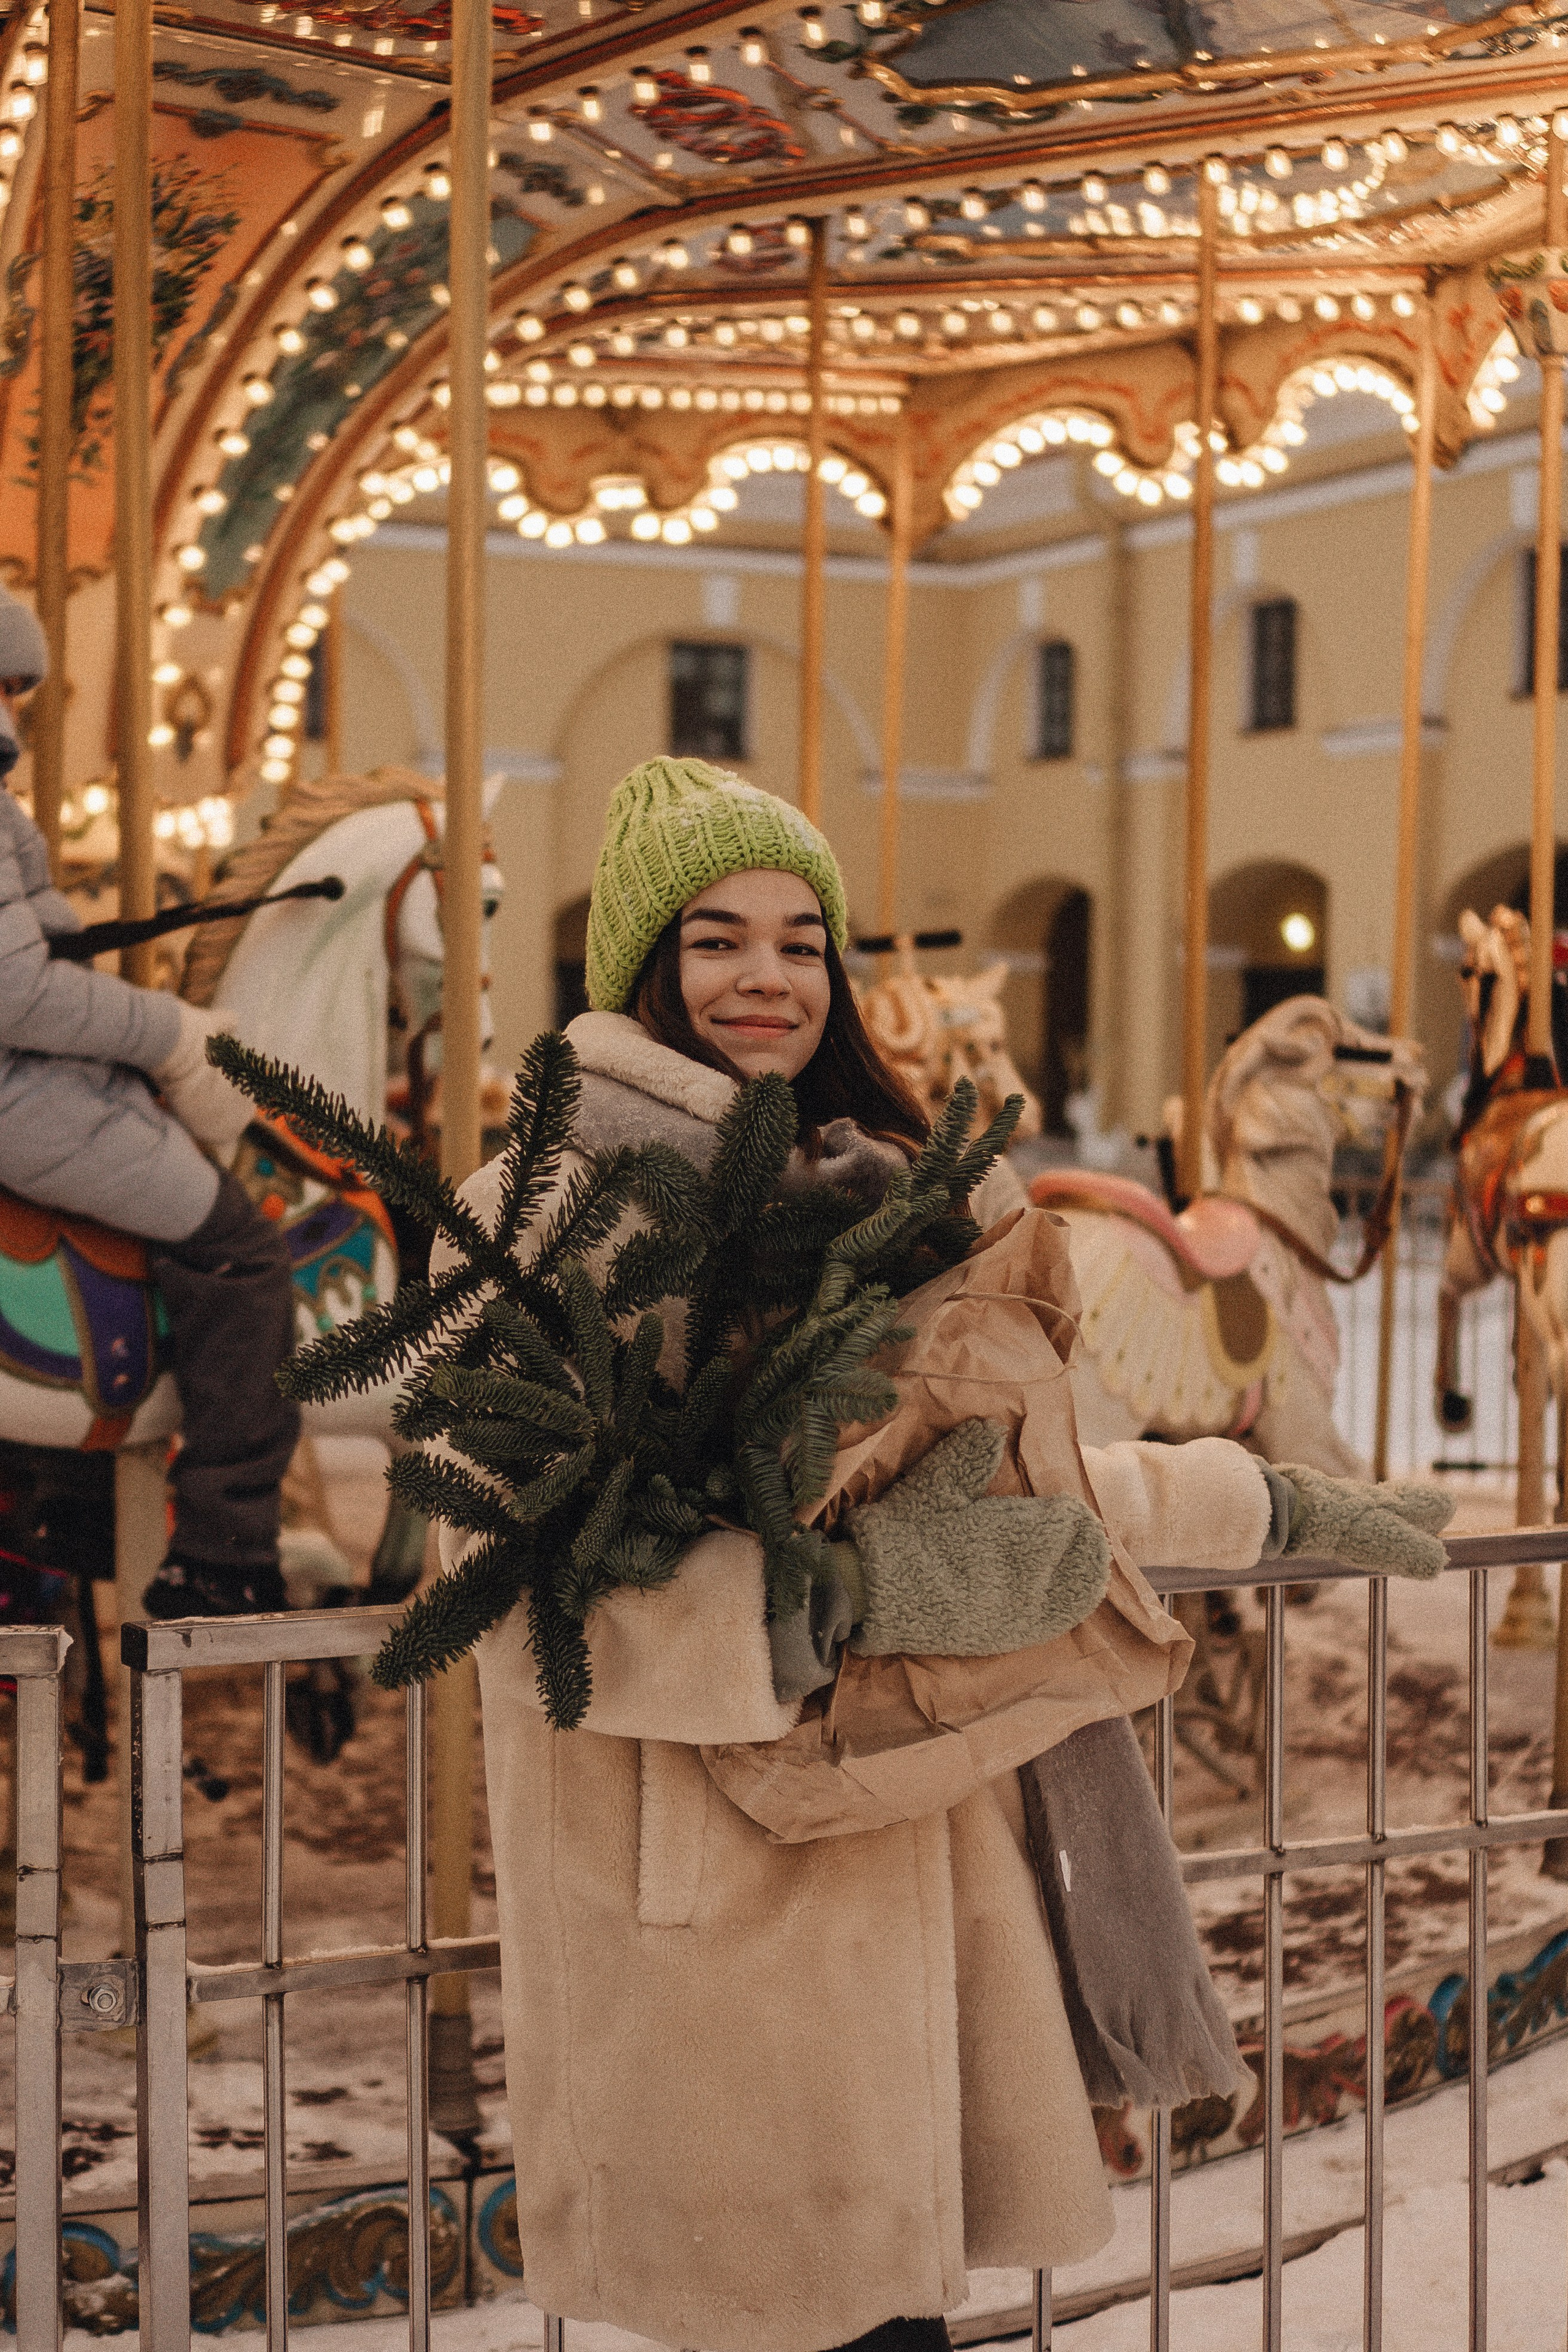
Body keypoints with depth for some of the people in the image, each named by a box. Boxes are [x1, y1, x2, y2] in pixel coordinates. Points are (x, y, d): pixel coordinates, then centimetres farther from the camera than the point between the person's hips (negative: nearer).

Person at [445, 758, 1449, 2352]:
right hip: (703, 1844, -6)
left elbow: (993, 1473, 22)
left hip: (903, 1824, 6)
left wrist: (1241, 1501, 22)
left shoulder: (870, 1192, 14)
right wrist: (798, 1599, -24)